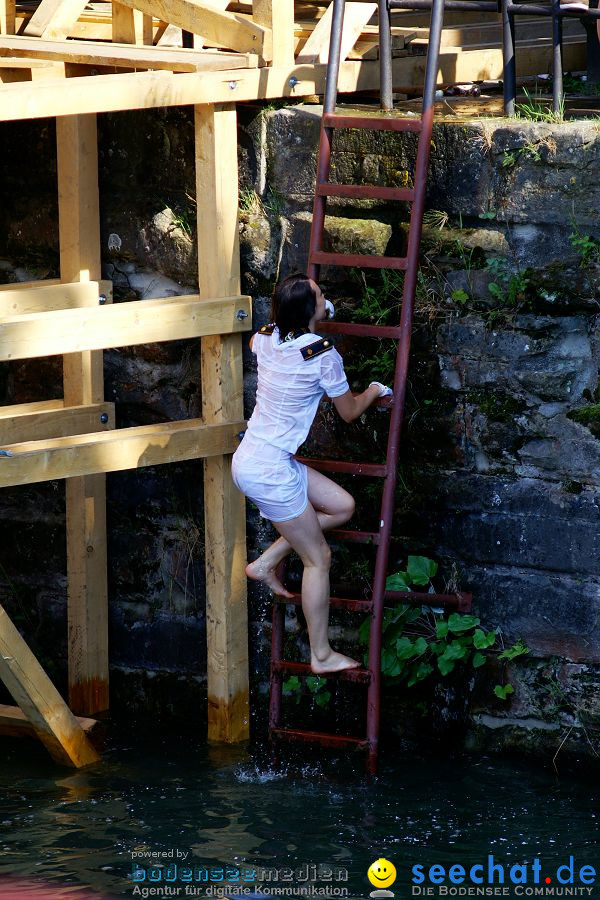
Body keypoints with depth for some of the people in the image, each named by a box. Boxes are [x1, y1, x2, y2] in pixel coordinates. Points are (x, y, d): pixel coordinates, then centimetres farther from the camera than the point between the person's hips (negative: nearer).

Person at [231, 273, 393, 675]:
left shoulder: (266, 338, 1)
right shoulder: (323, 355, -18)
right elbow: (349, 412, -2)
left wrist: (315, 315, 41)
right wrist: (374, 392, 20)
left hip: (251, 459, 8)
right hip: (271, 471, -8)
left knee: (342, 506, 17)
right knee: (318, 559, 5)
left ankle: (266, 563, 18)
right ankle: (322, 655, 13)